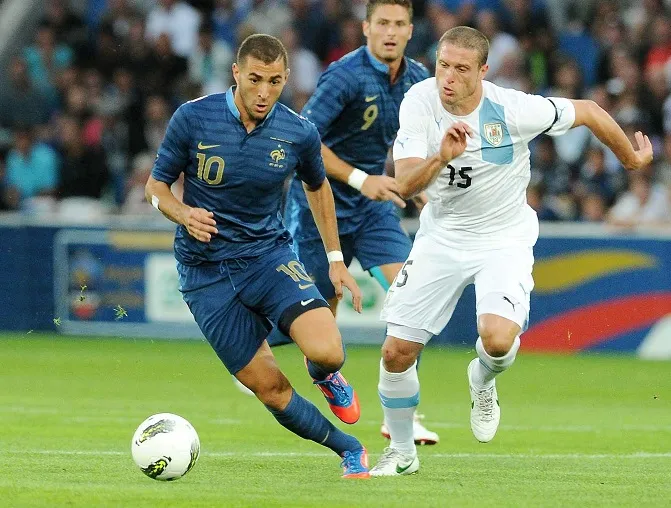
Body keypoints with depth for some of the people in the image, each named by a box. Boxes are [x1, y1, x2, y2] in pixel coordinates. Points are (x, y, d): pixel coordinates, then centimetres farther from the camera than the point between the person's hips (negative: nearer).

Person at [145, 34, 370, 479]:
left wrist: (336, 259, 14)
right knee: (270, 388, -4)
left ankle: (325, 376, 15)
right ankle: (350, 450, 18)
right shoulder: (193, 118, -12)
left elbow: (318, 187, 15)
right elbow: (156, 185, -1)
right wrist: (184, 214, -22)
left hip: (269, 254, 1)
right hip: (206, 271, -1)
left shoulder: (299, 133, -7)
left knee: (327, 352, -23)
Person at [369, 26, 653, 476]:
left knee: (498, 340, -27)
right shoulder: (420, 102, -16)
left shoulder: (512, 110, -24)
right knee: (397, 352, -2)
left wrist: (633, 158, 8)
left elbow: (589, 113, -8)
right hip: (441, 236, 3)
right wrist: (441, 157, -43)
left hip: (503, 240, -3)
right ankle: (402, 452, 23)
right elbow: (404, 185, -23)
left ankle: (483, 381, 12)